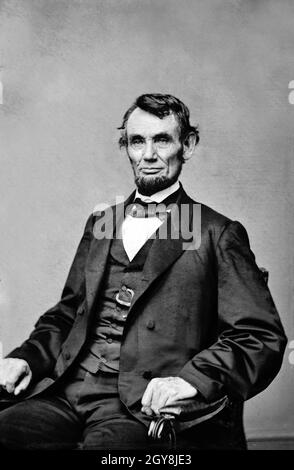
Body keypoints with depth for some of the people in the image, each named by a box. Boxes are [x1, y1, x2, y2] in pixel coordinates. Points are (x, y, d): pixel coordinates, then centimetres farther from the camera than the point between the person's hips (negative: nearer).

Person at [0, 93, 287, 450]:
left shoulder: (218, 234, 3)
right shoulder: (99, 223, 19)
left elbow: (263, 338, -3)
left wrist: (193, 377, -20)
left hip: (143, 407, -4)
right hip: (66, 392, 5)